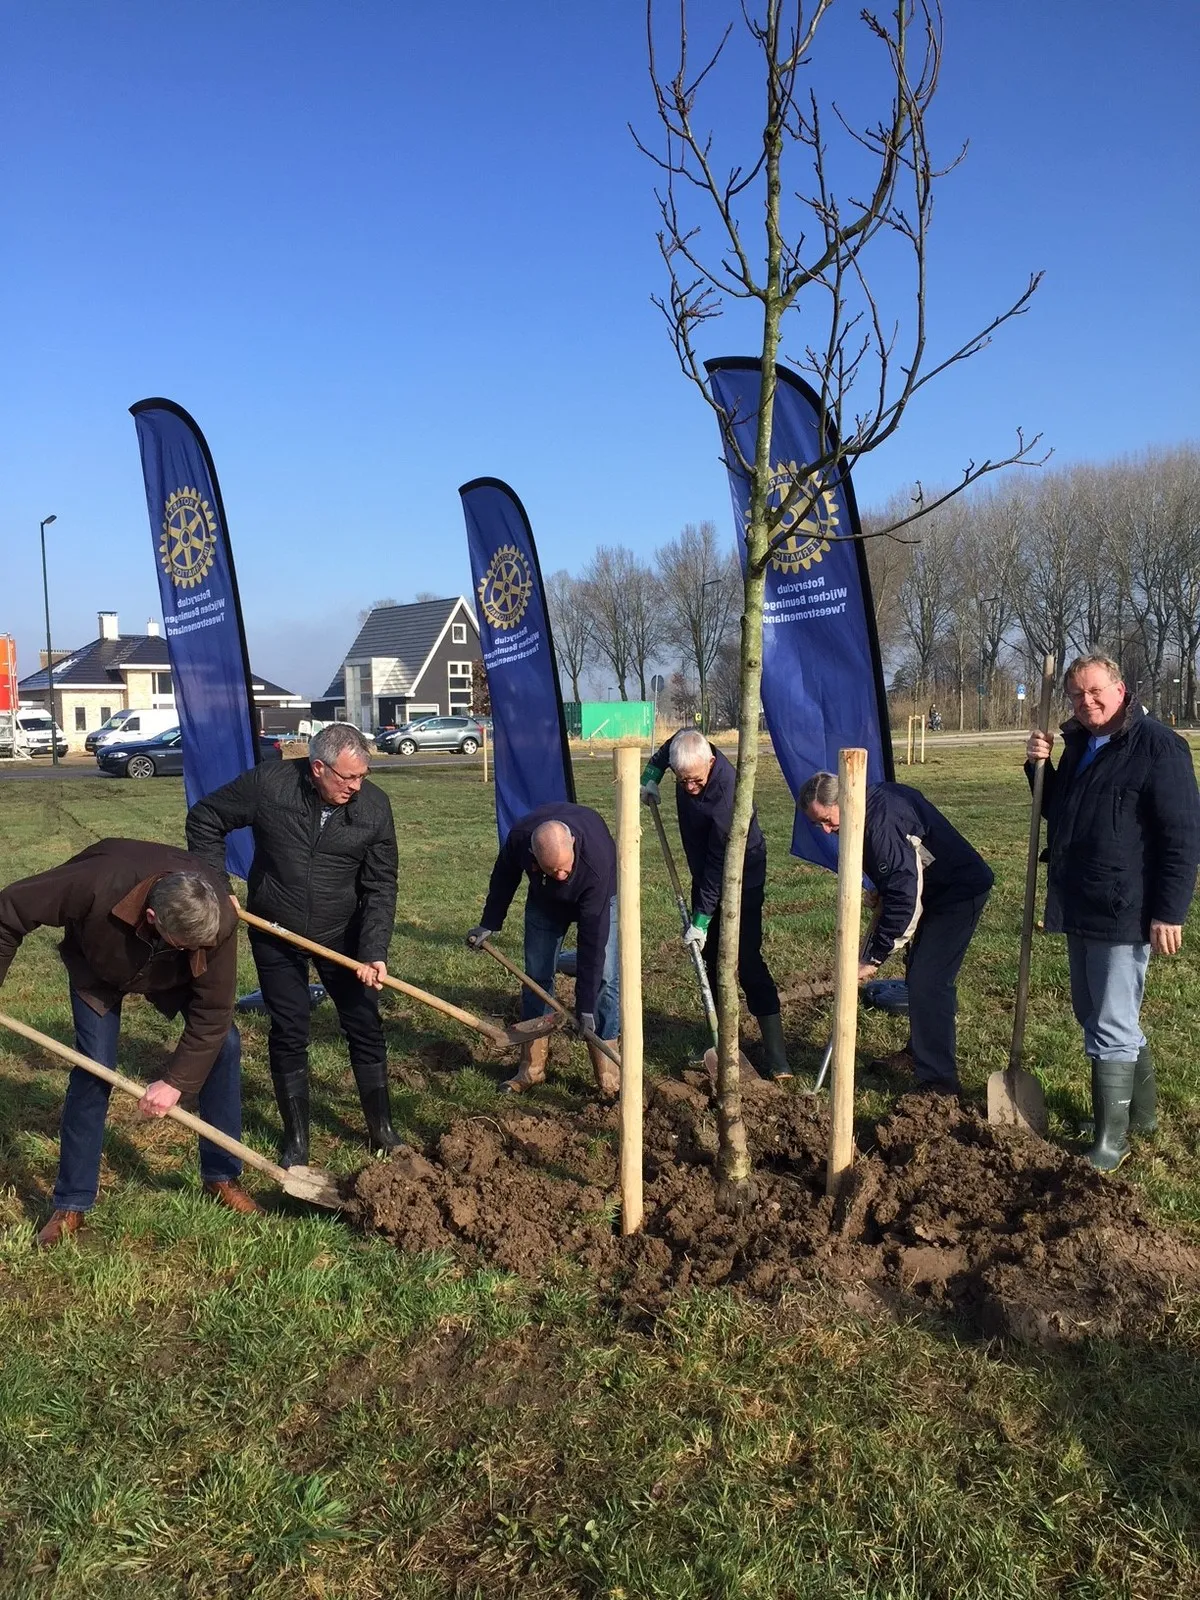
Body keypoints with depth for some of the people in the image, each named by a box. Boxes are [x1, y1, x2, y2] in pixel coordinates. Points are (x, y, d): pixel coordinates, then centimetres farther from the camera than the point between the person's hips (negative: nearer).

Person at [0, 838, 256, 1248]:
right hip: (99, 968, -2)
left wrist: (177, 1080, -30)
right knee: (94, 1068, -12)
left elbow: (212, 1012, -29)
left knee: (224, 1042, -10)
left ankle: (221, 1177, 6)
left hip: (175, 974, 2)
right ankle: (71, 1204, 5)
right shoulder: (98, 884, -46)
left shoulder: (219, 920, -39)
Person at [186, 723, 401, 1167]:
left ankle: (382, 1130, 22)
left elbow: (380, 887, -12)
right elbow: (205, 820, -4)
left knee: (366, 1029, 5)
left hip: (342, 936, 1)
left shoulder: (374, 806, -15)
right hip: (275, 936, -1)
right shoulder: (267, 784, -19)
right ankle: (296, 1140, 20)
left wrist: (374, 952, -21)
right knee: (288, 1036, 5)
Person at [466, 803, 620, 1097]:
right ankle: (532, 1068, 10)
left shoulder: (596, 862, -44)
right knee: (536, 976, 0)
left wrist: (586, 1007, -34)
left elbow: (593, 941, -38)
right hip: (544, 898, 3)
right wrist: (489, 924, 1)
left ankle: (609, 1075, -4)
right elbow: (504, 877, -9)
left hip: (598, 897, -3)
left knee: (604, 978, -12)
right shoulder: (519, 836, -35)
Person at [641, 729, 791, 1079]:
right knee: (711, 958, 11)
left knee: (746, 961, -12)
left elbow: (720, 867, -30)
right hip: (706, 875, 8)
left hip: (741, 881, -8)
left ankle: (775, 1052, -7)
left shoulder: (727, 798, -36)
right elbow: (663, 751, 12)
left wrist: (702, 920, -25)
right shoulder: (685, 746, -16)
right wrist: (651, 778, -3)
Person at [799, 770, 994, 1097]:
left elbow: (904, 898, -30)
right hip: (939, 890, 11)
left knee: (927, 983, -14)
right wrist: (882, 896, 6)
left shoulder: (882, 824, -29)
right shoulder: (877, 799, 3)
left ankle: (939, 1084, -8)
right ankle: (919, 1051, 37)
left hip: (960, 893, -11)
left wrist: (874, 958, -24)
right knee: (919, 974, 20)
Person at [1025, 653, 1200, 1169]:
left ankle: (1110, 1143, 8)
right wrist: (1040, 766, 5)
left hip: (1124, 913, -9)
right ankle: (1142, 1110, 35)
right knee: (1093, 1017, 18)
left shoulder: (1157, 745, -12)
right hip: (1078, 909, 9)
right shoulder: (1078, 745, 13)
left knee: (1111, 1029, -3)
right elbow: (1055, 812, 23)